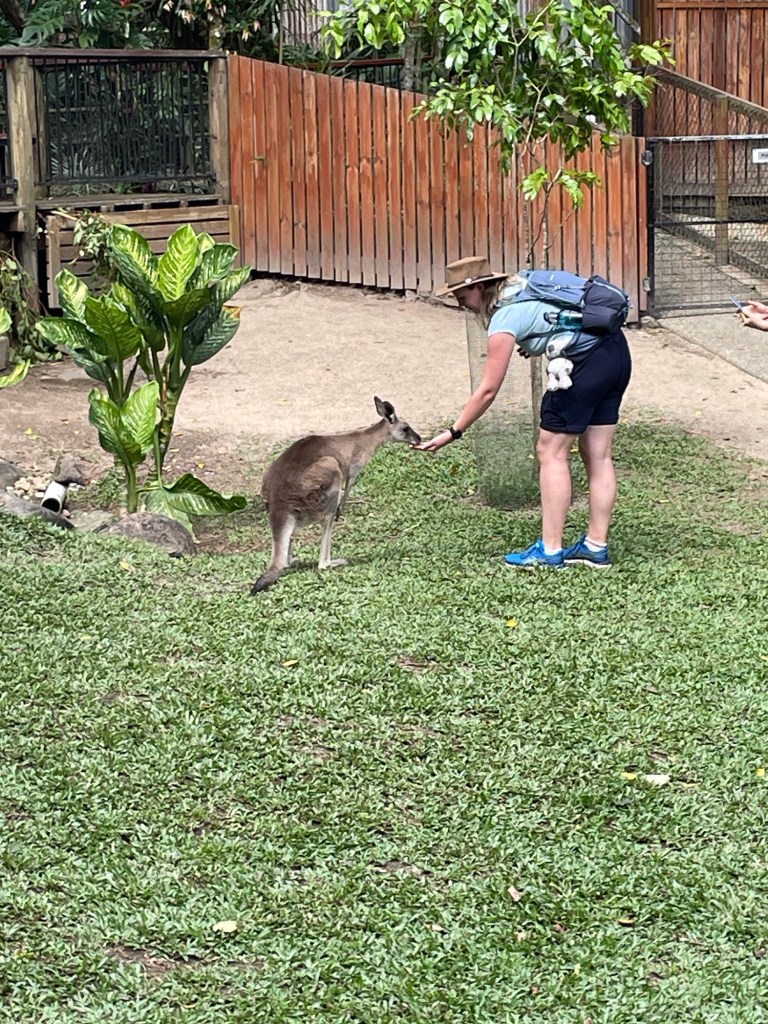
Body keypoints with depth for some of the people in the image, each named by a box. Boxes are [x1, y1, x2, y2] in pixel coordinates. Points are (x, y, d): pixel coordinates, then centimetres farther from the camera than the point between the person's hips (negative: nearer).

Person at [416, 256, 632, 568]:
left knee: (551, 451, -1)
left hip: (586, 361, -9)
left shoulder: (505, 318, -11)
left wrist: (453, 432, -4)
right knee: (598, 455, 10)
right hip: (616, 350, 9)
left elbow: (488, 390, -11)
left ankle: (550, 550, -1)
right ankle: (596, 546, 13)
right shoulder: (520, 285, 13)